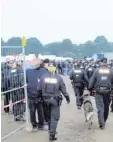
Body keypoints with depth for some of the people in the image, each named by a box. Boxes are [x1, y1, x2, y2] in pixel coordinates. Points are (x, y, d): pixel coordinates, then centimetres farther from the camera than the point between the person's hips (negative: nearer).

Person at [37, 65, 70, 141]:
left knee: (49, 115, 20)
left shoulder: (43, 77, -6)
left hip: (46, 99, 3)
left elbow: (39, 89, -4)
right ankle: (52, 135, 3)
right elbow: (63, 90, -4)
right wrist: (67, 98, 11)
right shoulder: (58, 78, -11)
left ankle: (51, 131, 34)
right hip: (55, 100, -3)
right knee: (55, 117, 5)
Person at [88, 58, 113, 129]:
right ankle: (104, 121, 33)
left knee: (100, 107, 1)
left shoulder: (97, 70, -3)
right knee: (106, 107, 18)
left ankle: (102, 124, -6)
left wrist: (89, 89, 6)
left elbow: (91, 81, -2)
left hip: (99, 91, -1)